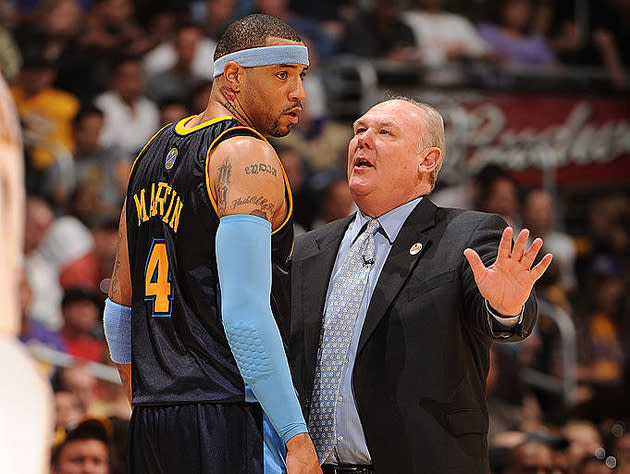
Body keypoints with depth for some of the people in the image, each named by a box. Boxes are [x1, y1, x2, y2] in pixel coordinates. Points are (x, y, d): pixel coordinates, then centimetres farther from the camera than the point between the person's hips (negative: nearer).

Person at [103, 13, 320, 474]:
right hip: (231, 417, -9)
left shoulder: (155, 152, 18)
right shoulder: (248, 156, -9)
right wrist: (296, 436, -21)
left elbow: (119, 310, 23)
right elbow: (245, 314, -20)